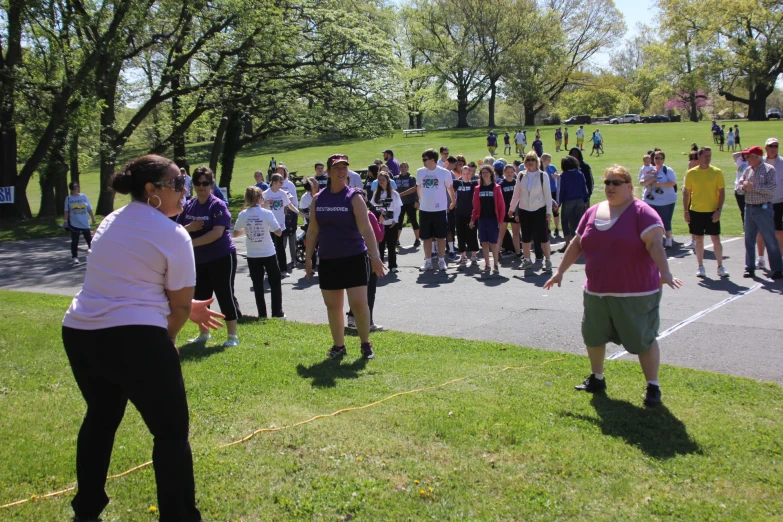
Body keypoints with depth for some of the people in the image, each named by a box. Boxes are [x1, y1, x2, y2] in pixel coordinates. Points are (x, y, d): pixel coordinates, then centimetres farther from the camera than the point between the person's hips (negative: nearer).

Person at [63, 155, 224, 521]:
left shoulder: (110, 222, 16)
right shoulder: (173, 235, -7)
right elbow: (180, 303, -3)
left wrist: (188, 309, 21)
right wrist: (166, 340, 16)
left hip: (79, 333, 8)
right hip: (134, 338, -8)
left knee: (101, 418, 27)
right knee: (171, 432, 3)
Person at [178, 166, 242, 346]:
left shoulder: (218, 205, -13)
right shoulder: (188, 206, 5)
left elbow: (217, 232, -24)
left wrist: (191, 242, -25)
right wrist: (188, 228, -16)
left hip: (222, 258, -6)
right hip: (199, 260, 7)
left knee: (225, 296, -3)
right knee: (200, 297, 13)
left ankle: (232, 336, 6)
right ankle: (204, 333, 29)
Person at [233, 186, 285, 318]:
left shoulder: (243, 215, -5)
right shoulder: (267, 213, -12)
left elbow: (235, 234, 6)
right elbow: (278, 232, -14)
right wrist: (280, 226, 7)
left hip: (252, 256, 2)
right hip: (269, 254, -2)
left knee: (258, 285, 12)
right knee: (275, 283, 11)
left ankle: (262, 313, 12)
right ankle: (277, 312, 12)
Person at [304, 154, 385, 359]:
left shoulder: (354, 197, -6)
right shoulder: (318, 199, 5)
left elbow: (366, 228, -13)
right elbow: (313, 231, 11)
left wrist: (375, 256, -20)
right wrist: (308, 258, 9)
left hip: (354, 258, -4)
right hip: (328, 260, 4)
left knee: (358, 303, -7)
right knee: (332, 305, 9)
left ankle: (366, 343, 12)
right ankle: (338, 345, 23)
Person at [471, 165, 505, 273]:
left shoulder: (496, 188, -2)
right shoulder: (478, 189, 6)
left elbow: (501, 205, -3)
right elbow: (476, 206, 8)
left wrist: (500, 220, -8)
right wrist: (473, 219, 3)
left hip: (493, 219, -3)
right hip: (482, 219, 3)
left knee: (493, 242, -3)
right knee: (484, 242, 6)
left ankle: (496, 265, 5)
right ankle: (487, 264, 14)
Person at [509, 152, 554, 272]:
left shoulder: (543, 175, -6)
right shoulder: (521, 176, 3)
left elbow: (547, 194, -5)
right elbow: (516, 193, 10)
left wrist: (549, 211, -8)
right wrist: (512, 208, 12)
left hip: (539, 210, -3)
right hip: (524, 210, 3)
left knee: (543, 236, -2)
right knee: (525, 237, 9)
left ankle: (548, 260, 7)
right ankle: (527, 260, 20)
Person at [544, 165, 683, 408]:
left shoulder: (641, 212, -10)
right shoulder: (593, 212, 8)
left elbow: (655, 244, -21)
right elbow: (577, 244, 15)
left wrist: (665, 273, -34)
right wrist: (560, 271, 14)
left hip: (635, 294, -6)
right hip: (596, 292, 6)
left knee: (642, 340, 3)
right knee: (593, 335, 16)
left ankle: (653, 387, 18)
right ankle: (596, 379, 36)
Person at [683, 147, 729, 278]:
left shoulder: (717, 172, -1)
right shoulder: (691, 173, 1)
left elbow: (722, 192, -1)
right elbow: (686, 193, 5)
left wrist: (719, 210, -11)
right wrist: (686, 211, -1)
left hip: (712, 212, -1)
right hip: (696, 211, 1)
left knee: (716, 239, 1)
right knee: (699, 240, 6)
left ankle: (720, 267, 12)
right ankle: (701, 267, 16)